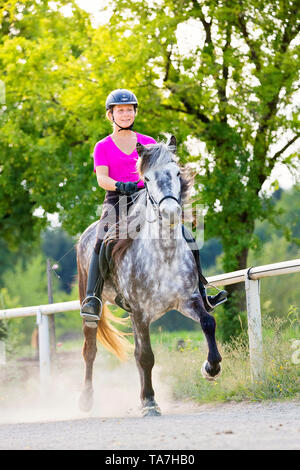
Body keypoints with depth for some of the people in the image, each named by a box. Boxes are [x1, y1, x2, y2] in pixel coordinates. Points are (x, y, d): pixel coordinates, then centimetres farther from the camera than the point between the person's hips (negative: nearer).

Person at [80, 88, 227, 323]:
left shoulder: (148, 143, 17)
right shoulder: (103, 147, 10)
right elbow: (102, 178, -5)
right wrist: (120, 185, -25)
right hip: (117, 200, -3)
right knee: (102, 242, -32)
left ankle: (200, 296, -3)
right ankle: (93, 299, -35)